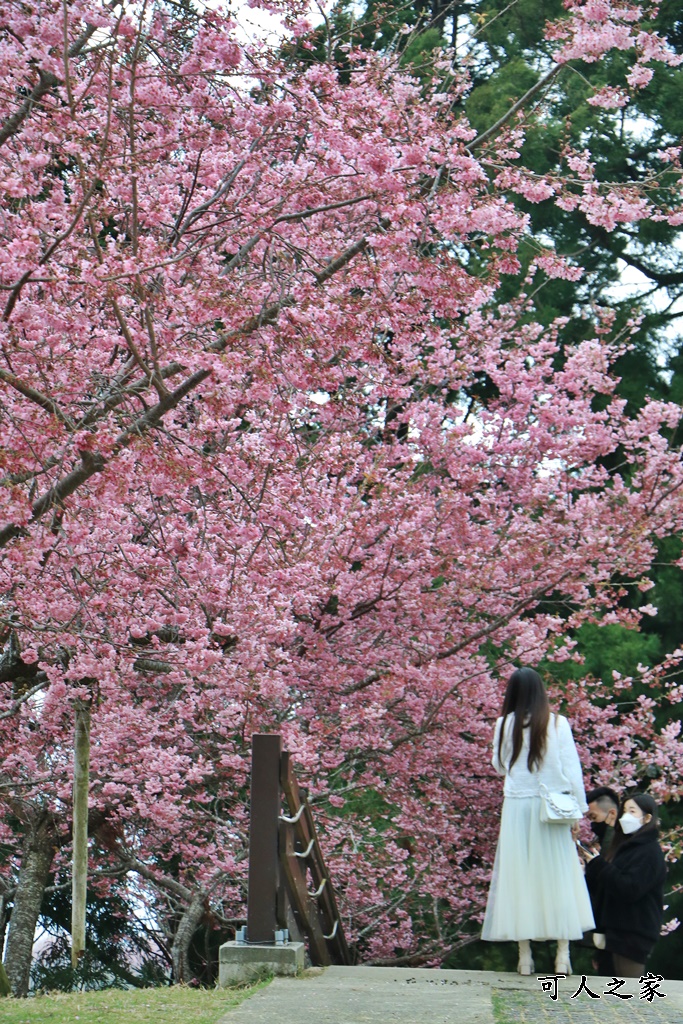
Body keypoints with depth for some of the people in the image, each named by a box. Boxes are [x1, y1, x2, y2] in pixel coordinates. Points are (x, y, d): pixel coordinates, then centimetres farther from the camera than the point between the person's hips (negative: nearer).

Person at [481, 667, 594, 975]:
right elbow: (572, 768, -3)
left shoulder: (505, 725, 0)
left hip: (516, 808, 1)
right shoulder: (557, 724, -3)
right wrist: (578, 809, 3)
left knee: (518, 878, 4)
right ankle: (562, 955, 3)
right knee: (558, 879, 6)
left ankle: (525, 956, 3)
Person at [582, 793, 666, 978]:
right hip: (619, 928, 9)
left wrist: (599, 866, -17)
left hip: (634, 933, -9)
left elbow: (630, 889, -23)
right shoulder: (626, 846, 18)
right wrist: (592, 867, 1)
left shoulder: (649, 852, -11)